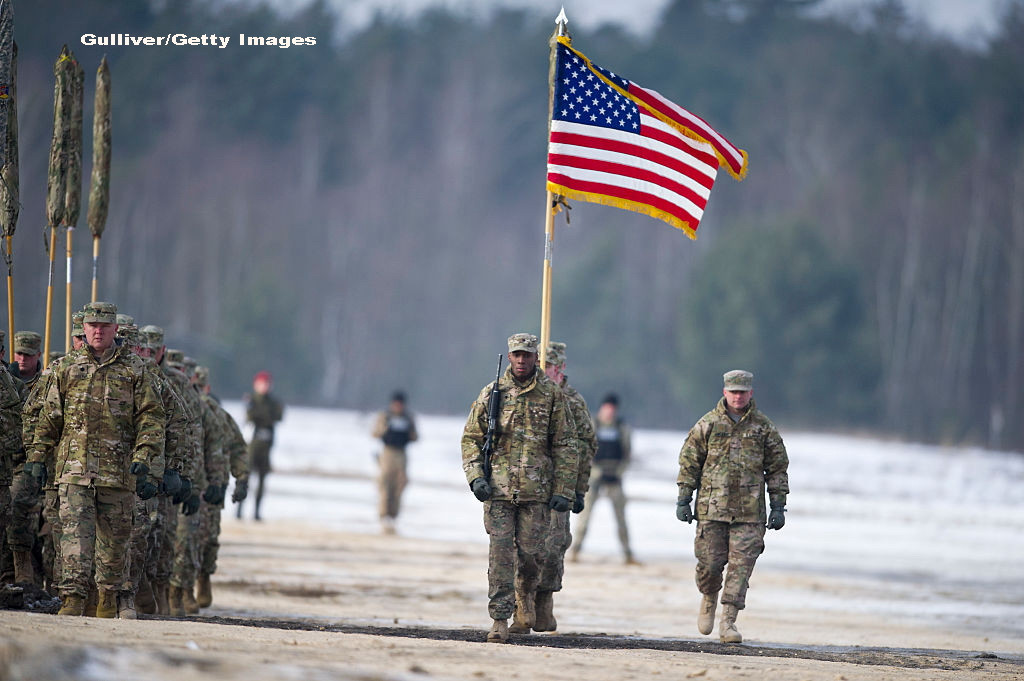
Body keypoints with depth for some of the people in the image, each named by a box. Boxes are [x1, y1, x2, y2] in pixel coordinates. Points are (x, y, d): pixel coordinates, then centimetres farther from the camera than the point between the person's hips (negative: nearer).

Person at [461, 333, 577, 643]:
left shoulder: (552, 395, 3)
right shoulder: (491, 394, 5)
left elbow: (565, 446, 5)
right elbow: (471, 438, 10)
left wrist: (564, 490, -2)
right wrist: (475, 476, -6)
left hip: (536, 490, 0)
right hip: (498, 489, 0)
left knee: (530, 552, 1)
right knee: (500, 555, -4)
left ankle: (527, 595, 33)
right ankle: (500, 620, -1)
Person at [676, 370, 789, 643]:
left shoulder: (764, 428, 7)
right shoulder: (708, 424, 5)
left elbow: (778, 468, 11)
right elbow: (689, 462, 8)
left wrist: (778, 506, 5)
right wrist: (683, 500, 2)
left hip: (749, 511, 0)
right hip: (711, 507, 0)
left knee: (741, 566, -6)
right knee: (709, 562, 1)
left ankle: (728, 621, -2)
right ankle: (709, 599, 31)